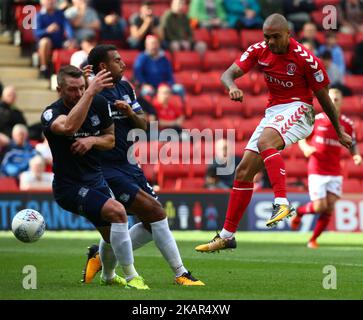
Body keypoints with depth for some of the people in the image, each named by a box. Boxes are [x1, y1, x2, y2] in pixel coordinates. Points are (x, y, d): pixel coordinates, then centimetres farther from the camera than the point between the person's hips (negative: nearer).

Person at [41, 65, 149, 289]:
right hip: (70, 186, -7)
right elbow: (69, 126, -43)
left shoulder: (99, 103, -3)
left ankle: (108, 276, 48)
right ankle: (131, 277, -19)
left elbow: (110, 139, 10)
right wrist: (91, 92, -46)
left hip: (96, 179, 7)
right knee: (117, 211, -27)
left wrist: (92, 140, -13)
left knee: (113, 234, 15)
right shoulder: (51, 114, -19)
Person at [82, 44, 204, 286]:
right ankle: (181, 274, -9)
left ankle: (101, 256, 20)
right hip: (107, 169, -9)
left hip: (128, 166, 9)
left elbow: (142, 126, 11)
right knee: (155, 212, -15)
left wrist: (131, 113, -10)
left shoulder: (125, 88, 11)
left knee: (152, 224, 8)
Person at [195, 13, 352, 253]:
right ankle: (227, 236, 9)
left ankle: (282, 203, -44)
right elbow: (228, 73, -7)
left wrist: (340, 132, 5)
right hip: (273, 112, 6)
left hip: (297, 110, -6)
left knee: (265, 141, -37)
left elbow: (323, 97, -4)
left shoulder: (306, 59, -15)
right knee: (244, 172, 1)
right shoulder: (259, 51, -2)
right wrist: (232, 86, -32)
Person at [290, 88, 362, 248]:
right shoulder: (316, 120, -4)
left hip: (335, 173, 3)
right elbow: (302, 139, 6)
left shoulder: (347, 124, 1)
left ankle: (313, 240, 12)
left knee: (330, 208, -4)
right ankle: (299, 211, 24)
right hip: (317, 170, -3)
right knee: (319, 207, -9)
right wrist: (306, 148, -16)